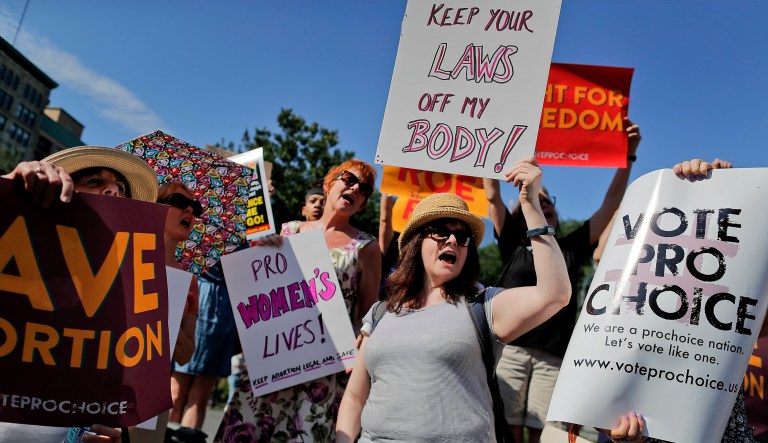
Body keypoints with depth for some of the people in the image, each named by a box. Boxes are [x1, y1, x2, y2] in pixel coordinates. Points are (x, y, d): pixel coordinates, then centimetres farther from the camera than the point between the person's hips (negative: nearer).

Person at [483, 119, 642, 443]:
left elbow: (610, 205, 14)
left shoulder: (572, 248, 19)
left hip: (553, 358, 1)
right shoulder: (513, 246, 14)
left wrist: (628, 155, 8)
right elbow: (493, 197, 6)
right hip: (510, 350, -1)